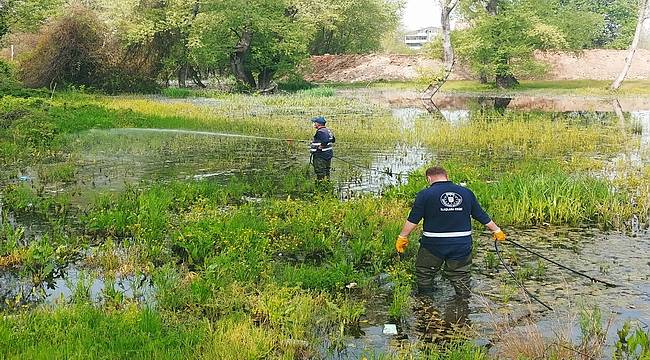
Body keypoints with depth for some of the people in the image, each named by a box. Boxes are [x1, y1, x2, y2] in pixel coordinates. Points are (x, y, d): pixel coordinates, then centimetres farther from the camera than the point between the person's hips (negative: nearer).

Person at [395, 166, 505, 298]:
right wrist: (496, 231, 24)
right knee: (461, 277, 17)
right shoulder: (466, 193, 5)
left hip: (433, 244, -3)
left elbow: (412, 220, -8)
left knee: (424, 275, 16)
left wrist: (402, 237, 3)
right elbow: (482, 216, 11)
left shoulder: (425, 194, -6)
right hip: (462, 245, 3)